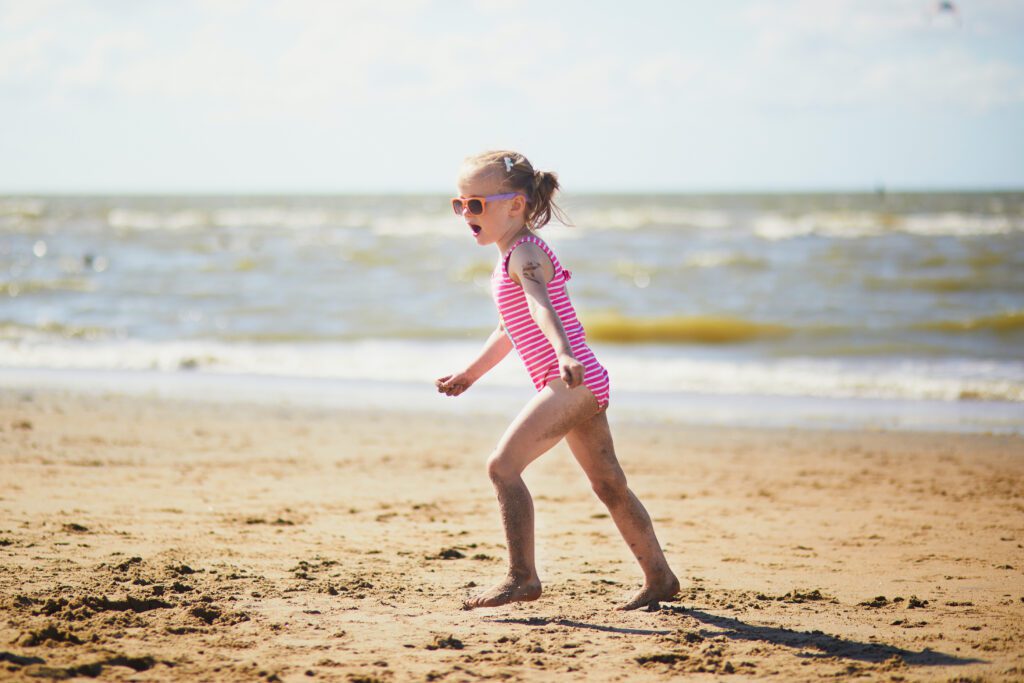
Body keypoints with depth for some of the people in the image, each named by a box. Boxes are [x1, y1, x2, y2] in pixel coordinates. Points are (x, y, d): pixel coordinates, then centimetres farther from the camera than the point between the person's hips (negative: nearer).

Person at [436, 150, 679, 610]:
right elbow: (510, 329, 34)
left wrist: (564, 355, -48)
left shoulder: (524, 253, -10)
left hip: (571, 382, -11)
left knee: (503, 464, -15)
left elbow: (542, 306, -32)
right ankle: (659, 577, 25)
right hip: (584, 385, 11)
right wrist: (470, 373, 43)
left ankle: (523, 576, -14)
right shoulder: (512, 258, 20)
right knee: (608, 484, 16)